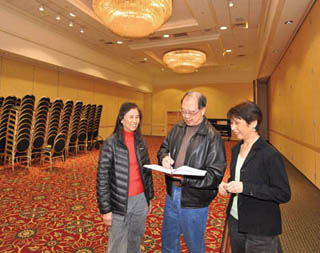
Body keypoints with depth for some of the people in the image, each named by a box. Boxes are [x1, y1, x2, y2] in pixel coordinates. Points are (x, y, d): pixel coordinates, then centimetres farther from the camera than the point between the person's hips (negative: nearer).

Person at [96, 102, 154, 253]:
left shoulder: (140, 141, 3)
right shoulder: (111, 143, -12)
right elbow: (102, 178, -11)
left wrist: (149, 198, 12)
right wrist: (105, 209, -11)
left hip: (140, 200, 5)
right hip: (120, 202, -4)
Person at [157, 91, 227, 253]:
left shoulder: (212, 136, -18)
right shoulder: (177, 128, 0)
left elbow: (216, 175, -19)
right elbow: (164, 148, 11)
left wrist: (185, 178, -30)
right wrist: (164, 157, -13)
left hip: (194, 201, -5)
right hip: (172, 194, 6)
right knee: (168, 239, 27)